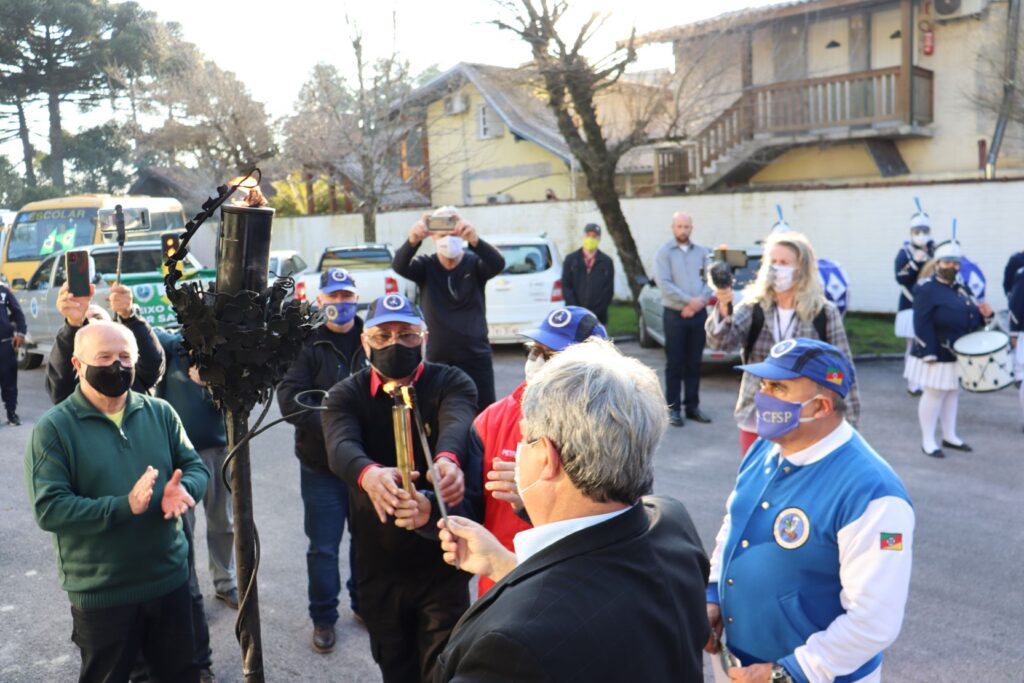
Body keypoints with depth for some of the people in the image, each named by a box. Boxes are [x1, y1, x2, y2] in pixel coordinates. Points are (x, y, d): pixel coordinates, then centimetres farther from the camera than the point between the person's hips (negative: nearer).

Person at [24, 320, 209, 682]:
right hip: (101, 594, -3)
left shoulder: (160, 412, 2)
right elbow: (48, 509, -18)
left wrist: (183, 489, -19)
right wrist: (125, 506, -28)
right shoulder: (53, 428, -11)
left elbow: (195, 466, 5)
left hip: (170, 579, 4)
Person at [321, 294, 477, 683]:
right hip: (377, 566, 2)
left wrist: (448, 460, -53)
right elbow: (340, 445, -24)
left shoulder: (451, 384, -6)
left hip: (442, 561, -2)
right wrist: (368, 474, -48)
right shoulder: (346, 396, -2)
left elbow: (455, 424, -29)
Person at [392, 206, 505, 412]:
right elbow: (399, 266, -20)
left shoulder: (474, 264, -1)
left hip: (476, 357, 0)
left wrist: (475, 241, -45)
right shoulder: (425, 266, 1)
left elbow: (498, 264, -23)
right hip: (437, 359, 0)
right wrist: (413, 241, -43)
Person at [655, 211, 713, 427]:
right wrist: (689, 301, -16)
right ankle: (673, 408, 5)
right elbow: (664, 284, -11)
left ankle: (692, 406, 17)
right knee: (675, 363, 0)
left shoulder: (701, 252, 12)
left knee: (694, 363, 9)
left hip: (698, 314, 4)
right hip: (674, 315, -4)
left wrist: (700, 301, -10)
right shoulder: (664, 253, -1)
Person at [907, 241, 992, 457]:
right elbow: (923, 325, -21)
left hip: (960, 353, 8)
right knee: (935, 393, -2)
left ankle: (949, 436, 27)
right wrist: (929, 354, -25)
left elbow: (968, 317, 19)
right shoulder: (926, 289, -15)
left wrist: (983, 313, -4)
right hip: (938, 353, -8)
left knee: (953, 392, 15)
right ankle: (928, 441, 8)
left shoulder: (960, 288, 12)